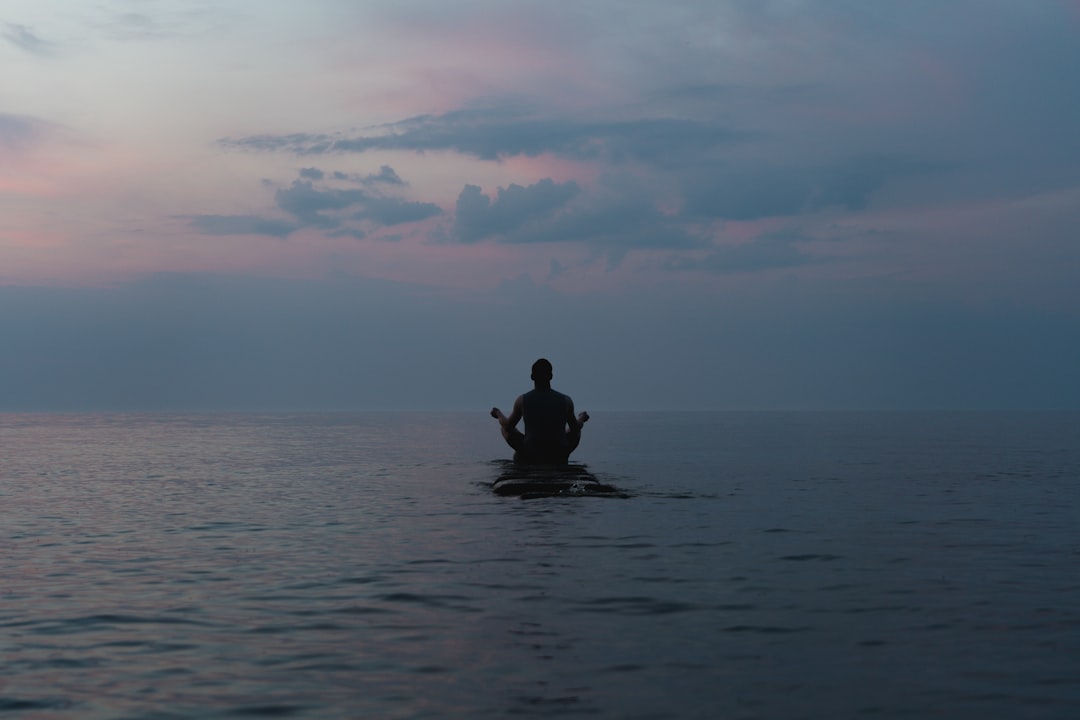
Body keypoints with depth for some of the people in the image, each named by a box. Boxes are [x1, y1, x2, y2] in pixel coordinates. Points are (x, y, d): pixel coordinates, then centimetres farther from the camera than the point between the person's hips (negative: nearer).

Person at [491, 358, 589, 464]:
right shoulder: (565, 401, -7)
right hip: (559, 459, 1)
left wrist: (499, 414, 25)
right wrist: (581, 419, 30)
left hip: (530, 458, -1)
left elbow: (508, 427, 3)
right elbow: (575, 429, 7)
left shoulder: (522, 400, -9)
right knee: (575, 431, 31)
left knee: (503, 425, 23)